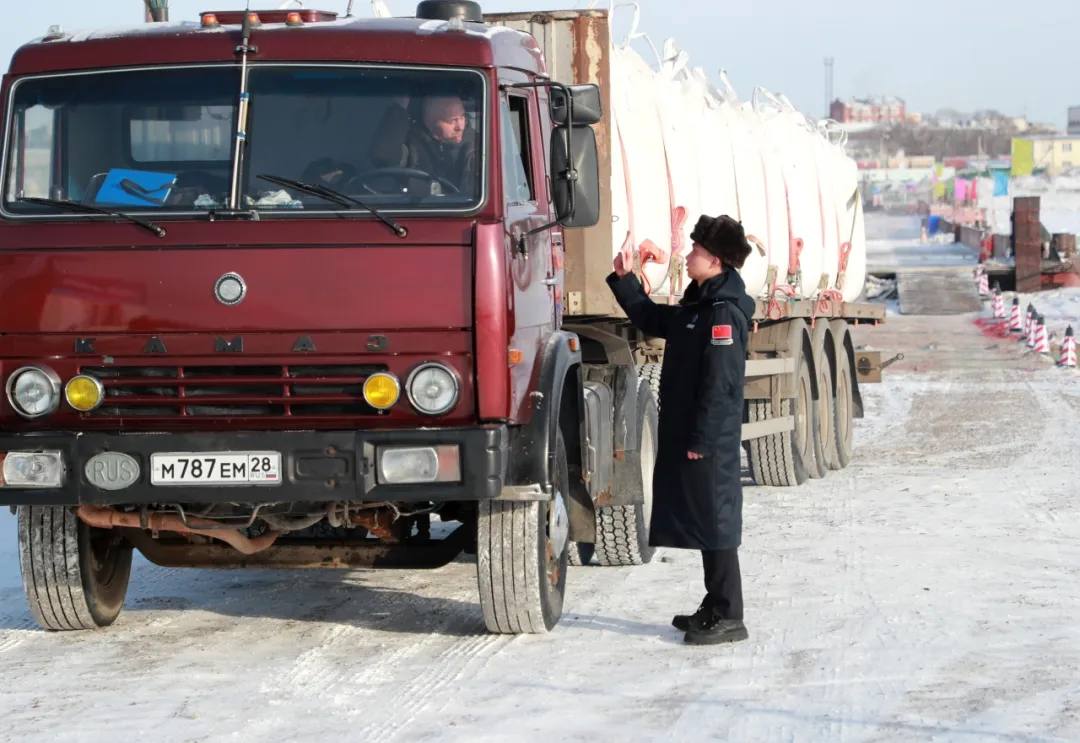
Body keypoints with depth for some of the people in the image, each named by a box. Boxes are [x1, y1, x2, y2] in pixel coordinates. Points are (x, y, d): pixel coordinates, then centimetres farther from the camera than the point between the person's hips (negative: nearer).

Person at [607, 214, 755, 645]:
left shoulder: (725, 313, -17)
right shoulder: (697, 305, 14)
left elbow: (720, 385, -21)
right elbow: (651, 320, 31)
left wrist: (701, 440, -21)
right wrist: (625, 280, 23)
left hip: (710, 440, -10)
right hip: (686, 433, 10)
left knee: (715, 521, -7)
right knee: (701, 518, 15)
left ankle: (729, 617, -3)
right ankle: (716, 606, 23)